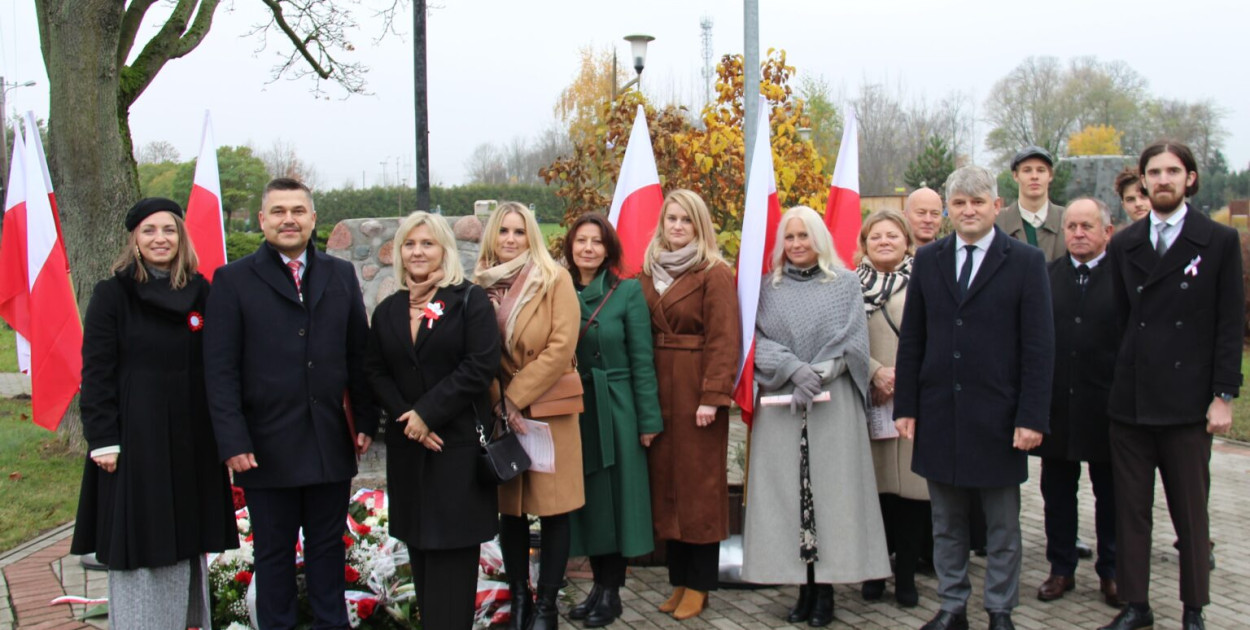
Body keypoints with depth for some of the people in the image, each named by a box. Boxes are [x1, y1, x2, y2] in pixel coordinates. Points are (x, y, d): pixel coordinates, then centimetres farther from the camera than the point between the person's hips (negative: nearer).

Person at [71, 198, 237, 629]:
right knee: (138, 547, 2)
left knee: (186, 543, 9)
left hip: (192, 441, 4)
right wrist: (103, 440, -11)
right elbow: (95, 373, -5)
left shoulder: (200, 293, 7)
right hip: (135, 441, -3)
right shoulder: (112, 295, -3)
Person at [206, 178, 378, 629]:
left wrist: (367, 421, 3)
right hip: (268, 448, -2)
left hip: (331, 444, 3)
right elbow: (220, 370, -6)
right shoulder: (233, 281, -1)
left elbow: (359, 356, 9)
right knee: (274, 554, 10)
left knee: (328, 547, 14)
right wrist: (233, 441, -12)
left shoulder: (341, 275, 8)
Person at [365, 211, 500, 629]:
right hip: (408, 445, 5)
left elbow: (481, 365, -12)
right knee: (419, 546, 8)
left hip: (459, 442, -4)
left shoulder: (470, 300, -3)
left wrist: (428, 412, -15)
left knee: (451, 550, -3)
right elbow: (375, 372, 9)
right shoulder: (387, 311, 12)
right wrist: (405, 415, -9)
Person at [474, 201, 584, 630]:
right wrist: (495, 402, -4)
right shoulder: (480, 287, 5)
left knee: (552, 509, 1)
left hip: (547, 410, -3)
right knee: (510, 510, 9)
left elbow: (562, 345, -11)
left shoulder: (555, 280, -4)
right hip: (498, 414, 3)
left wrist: (516, 396, -13)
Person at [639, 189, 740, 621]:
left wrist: (712, 396, -19)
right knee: (666, 481, 8)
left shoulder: (715, 274, -6)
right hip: (657, 389, 6)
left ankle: (699, 584, 10)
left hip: (696, 389, -6)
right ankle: (678, 578, 17)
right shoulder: (649, 272, 13)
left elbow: (724, 339, -12)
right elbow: (641, 334, 12)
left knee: (699, 483, 1)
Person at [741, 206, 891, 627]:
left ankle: (826, 590, 4)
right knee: (787, 491, 0)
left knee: (830, 488, -2)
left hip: (834, 402, -1)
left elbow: (853, 340, -1)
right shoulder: (768, 288, 10)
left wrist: (818, 375, -14)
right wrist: (794, 368, -16)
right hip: (780, 403, 1)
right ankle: (804, 589, 8)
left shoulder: (845, 283, 7)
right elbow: (758, 340, 1)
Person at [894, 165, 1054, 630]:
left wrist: (1032, 417, -11)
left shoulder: (1025, 262, -2)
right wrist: (906, 406, 2)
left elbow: (1038, 346, -6)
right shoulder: (928, 260, 7)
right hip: (939, 413, 3)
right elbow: (911, 340, 7)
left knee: (1002, 526, 10)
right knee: (946, 522, 13)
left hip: (997, 416, -3)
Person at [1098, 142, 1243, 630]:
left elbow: (1231, 325, -2)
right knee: (1130, 508, 8)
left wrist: (1223, 395, -7)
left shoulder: (1219, 241, 1)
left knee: (1191, 511, 6)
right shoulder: (1124, 245, 10)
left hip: (1187, 400, -3)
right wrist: (1119, 379, 5)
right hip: (1130, 400, 3)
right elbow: (1120, 320, 10)